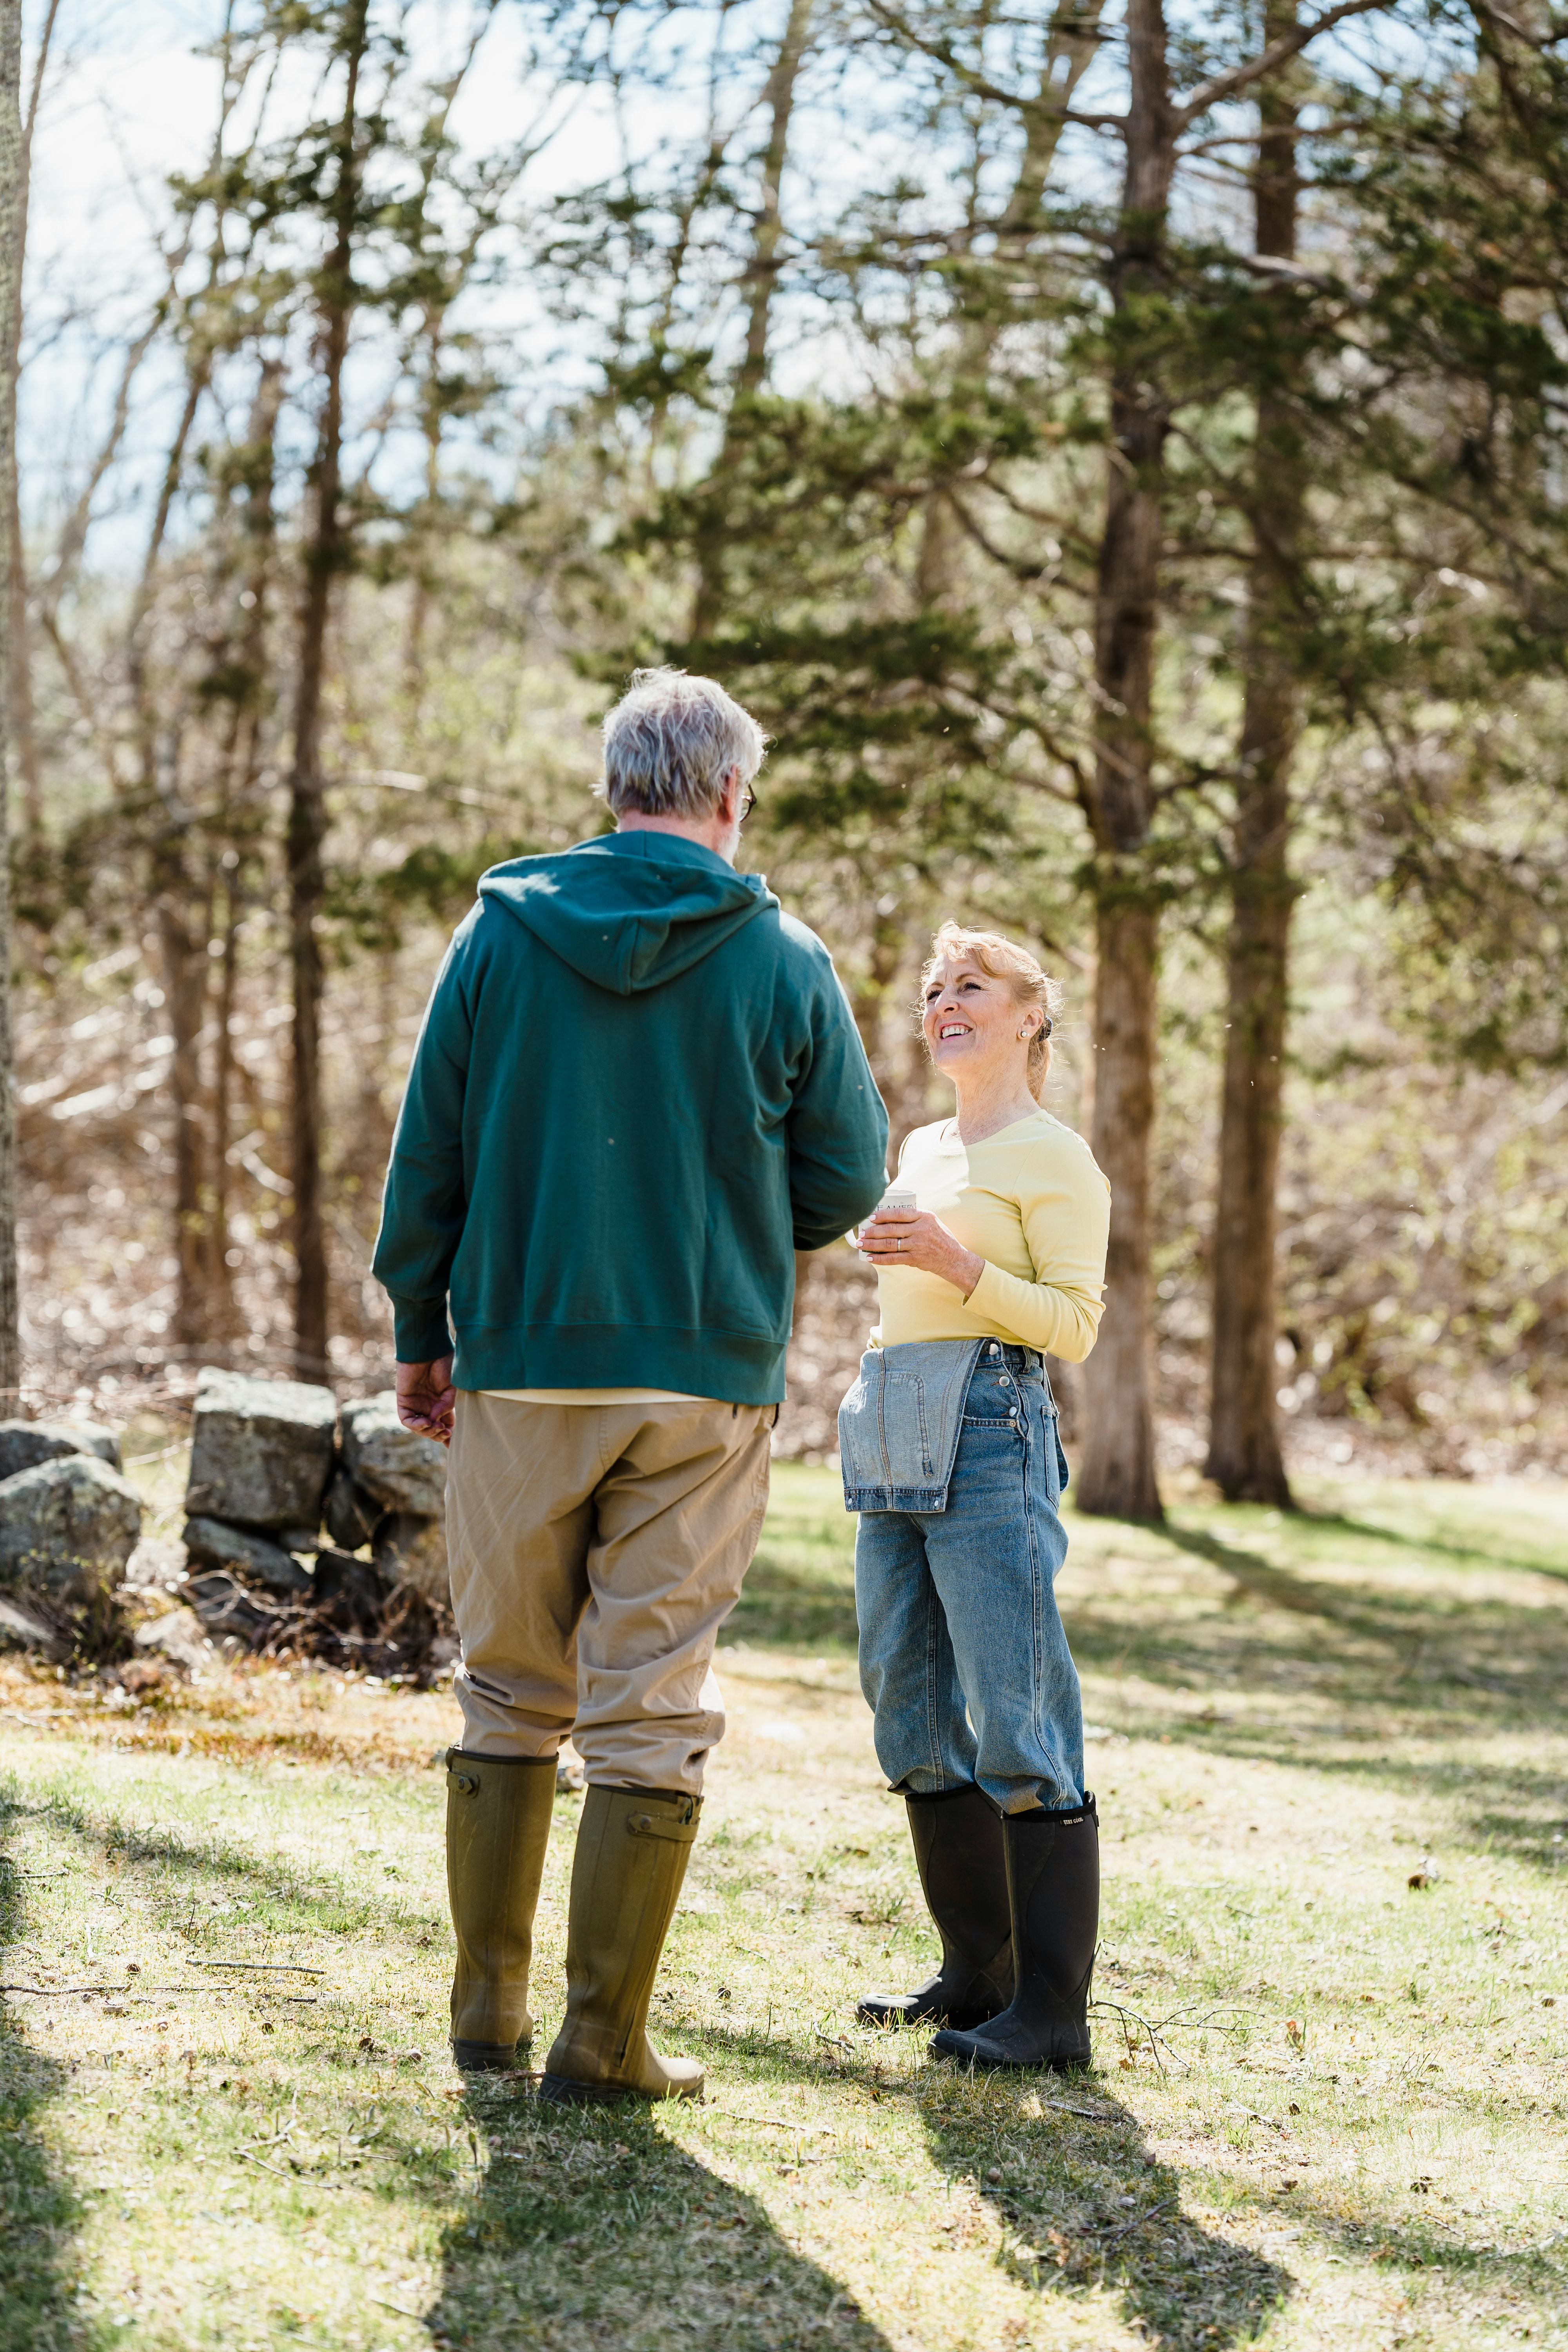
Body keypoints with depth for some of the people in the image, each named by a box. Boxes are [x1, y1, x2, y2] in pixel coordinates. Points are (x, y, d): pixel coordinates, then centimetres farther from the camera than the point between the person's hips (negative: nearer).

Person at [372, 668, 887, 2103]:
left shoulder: (503, 930, 1)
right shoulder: (783, 961, -3)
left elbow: (428, 1150, 4)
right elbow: (851, 1176, 2)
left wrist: (420, 1332, 14)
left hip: (520, 1363, 2)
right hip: (706, 1379, -2)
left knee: (510, 1695, 14)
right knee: (653, 1708, 2)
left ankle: (489, 2006, 18)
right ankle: (606, 2038, 1)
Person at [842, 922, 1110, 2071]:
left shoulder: (1055, 1156, -2)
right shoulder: (921, 1149, 21)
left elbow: (1075, 1326, -9)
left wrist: (957, 1265, -19)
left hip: (989, 1433, -8)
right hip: (895, 1438, 8)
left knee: (1015, 1728, -10)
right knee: (915, 1719, 8)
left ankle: (1054, 2010, -10)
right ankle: (977, 1974, 17)